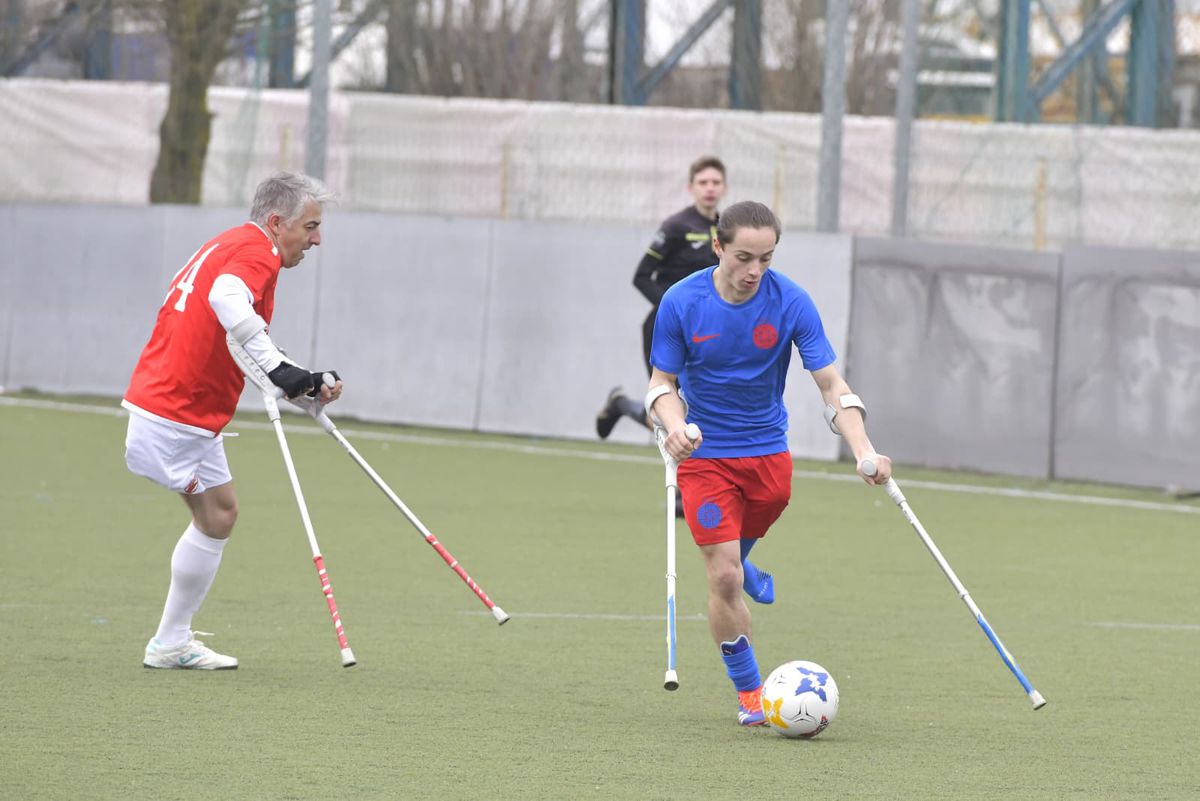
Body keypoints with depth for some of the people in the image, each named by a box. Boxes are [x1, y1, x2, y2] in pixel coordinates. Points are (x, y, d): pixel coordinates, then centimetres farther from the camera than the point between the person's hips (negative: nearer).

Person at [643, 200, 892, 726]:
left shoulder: (791, 303, -13)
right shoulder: (681, 303, -14)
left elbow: (830, 383, -12)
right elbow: (663, 381, -3)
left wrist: (864, 451, -26)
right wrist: (674, 423, -26)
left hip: (768, 453, 2)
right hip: (704, 455, -2)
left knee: (732, 567, 15)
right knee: (725, 578, -11)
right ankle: (749, 693, 1)